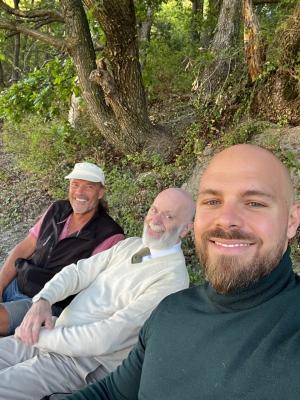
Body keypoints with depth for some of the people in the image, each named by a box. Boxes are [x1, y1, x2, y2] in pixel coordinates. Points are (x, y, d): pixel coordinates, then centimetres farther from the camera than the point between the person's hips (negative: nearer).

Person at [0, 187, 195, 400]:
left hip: (85, 364, -7)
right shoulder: (130, 244, 8)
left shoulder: (172, 278, -19)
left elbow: (108, 337, -24)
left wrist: (42, 336, -17)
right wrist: (43, 300, -14)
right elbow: (78, 271, 5)